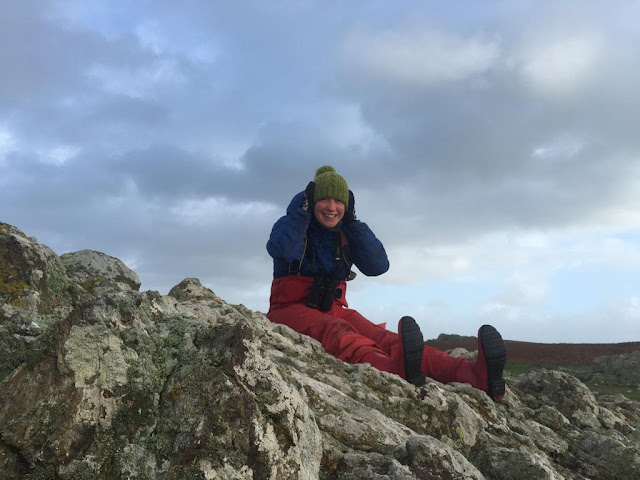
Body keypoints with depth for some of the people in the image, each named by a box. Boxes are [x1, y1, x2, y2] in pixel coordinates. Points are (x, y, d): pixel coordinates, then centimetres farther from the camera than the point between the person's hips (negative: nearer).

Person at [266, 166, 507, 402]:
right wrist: (304, 208, -16)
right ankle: (394, 369, -71)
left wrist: (352, 222, -5)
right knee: (338, 331, -38)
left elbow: (378, 265, -3)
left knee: (381, 336, -26)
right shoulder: (290, 225, 0)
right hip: (291, 309, -3)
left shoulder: (345, 235, 12)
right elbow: (281, 250, -25)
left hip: (332, 310, 4)